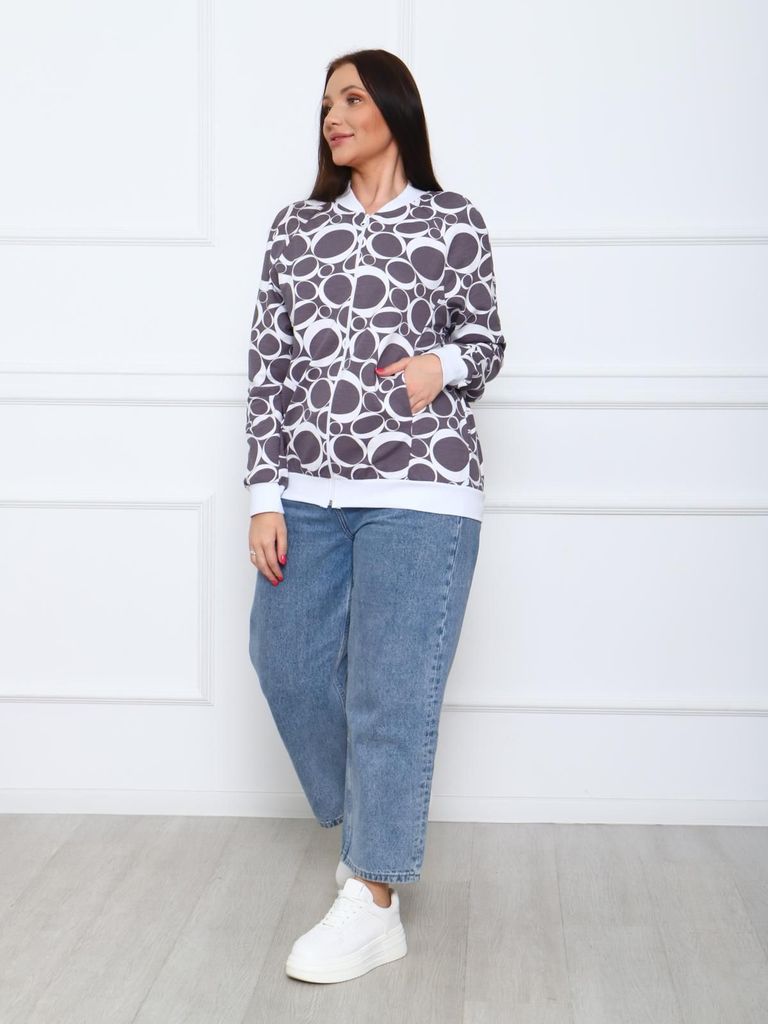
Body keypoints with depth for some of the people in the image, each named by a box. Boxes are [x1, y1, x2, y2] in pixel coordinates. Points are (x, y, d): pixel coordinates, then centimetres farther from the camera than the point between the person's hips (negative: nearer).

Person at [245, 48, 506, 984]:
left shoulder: (453, 222, 4)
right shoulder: (296, 228, 10)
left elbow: (485, 339, 12)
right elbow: (269, 363, 7)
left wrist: (445, 364, -12)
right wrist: (265, 495, 1)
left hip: (419, 492, -4)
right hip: (309, 491, 5)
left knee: (391, 691, -4)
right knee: (288, 662, 9)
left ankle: (373, 905, 5)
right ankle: (369, 823, 35)